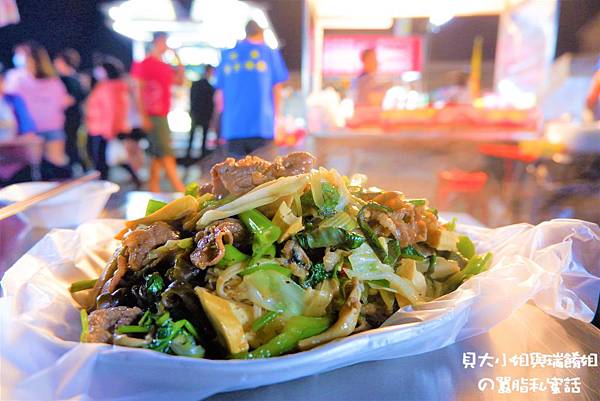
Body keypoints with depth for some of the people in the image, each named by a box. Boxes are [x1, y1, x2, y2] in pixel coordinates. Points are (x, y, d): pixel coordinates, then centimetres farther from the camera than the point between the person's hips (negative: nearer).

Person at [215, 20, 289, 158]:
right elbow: (276, 88, 4)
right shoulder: (270, 52, 5)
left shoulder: (227, 54, 12)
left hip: (232, 127, 3)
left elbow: (220, 92, 14)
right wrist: (274, 115, 15)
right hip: (261, 127, -2)